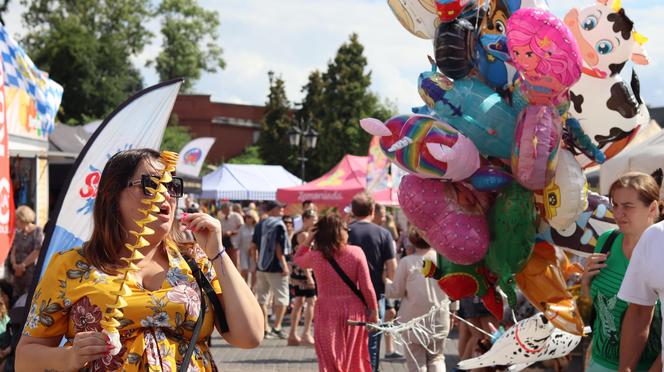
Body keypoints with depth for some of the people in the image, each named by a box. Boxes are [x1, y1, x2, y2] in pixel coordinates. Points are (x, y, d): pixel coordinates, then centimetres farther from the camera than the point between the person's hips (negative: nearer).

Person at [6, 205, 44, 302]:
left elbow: (37, 252, -14)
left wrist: (22, 265, -11)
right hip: (18, 272, 7)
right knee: (16, 297, 8)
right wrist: (14, 264, -8)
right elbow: (14, 250, 11)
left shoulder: (37, 231, -8)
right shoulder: (18, 233, 12)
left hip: (32, 271, -7)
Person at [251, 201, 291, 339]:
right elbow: (279, 248, -16)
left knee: (262, 299, 10)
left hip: (261, 267, 7)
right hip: (276, 268, -6)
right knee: (282, 299, 0)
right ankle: (277, 327, -8)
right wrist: (284, 265, -13)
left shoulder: (259, 225, 10)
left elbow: (253, 247, 10)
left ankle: (265, 329, 11)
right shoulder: (279, 225, -10)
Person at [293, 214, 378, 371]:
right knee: (354, 359, 15)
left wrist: (308, 239, 11)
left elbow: (297, 259, 18)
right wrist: (374, 311, 3)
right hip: (353, 310, 1)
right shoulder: (356, 252, -7)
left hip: (327, 312, -1)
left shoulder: (315, 256, -6)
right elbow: (366, 287, -7)